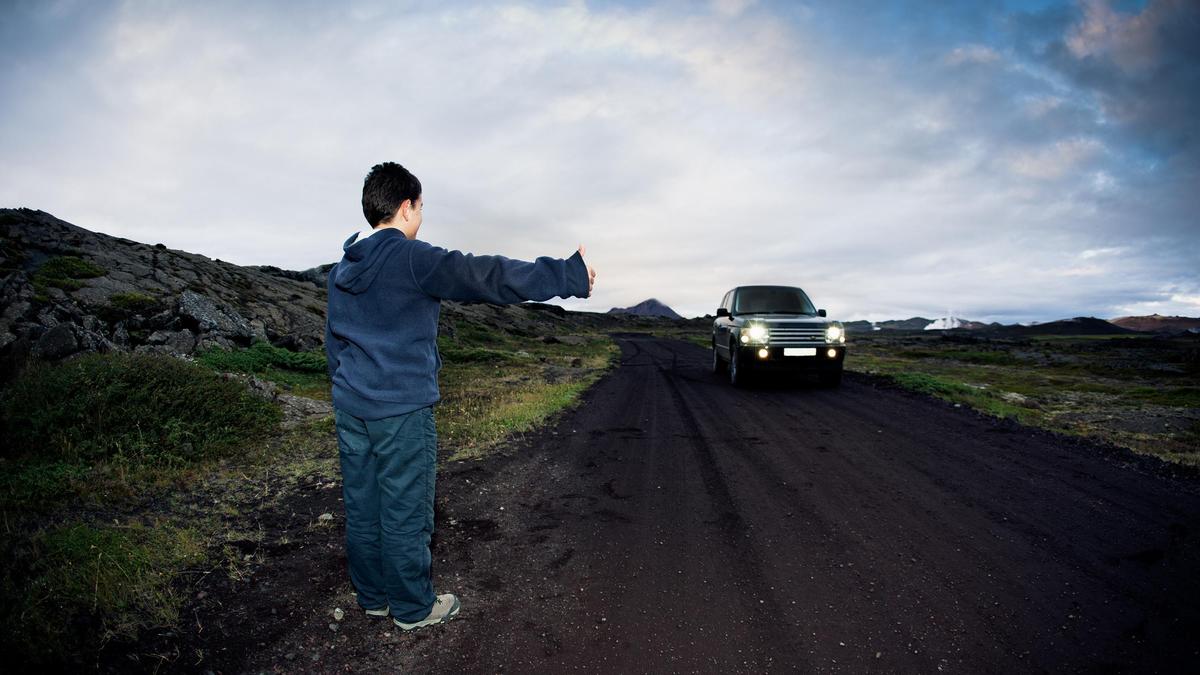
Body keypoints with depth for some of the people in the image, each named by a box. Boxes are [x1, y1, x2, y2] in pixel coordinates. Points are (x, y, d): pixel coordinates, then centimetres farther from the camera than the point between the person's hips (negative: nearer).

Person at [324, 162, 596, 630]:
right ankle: (413, 607, 20)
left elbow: (332, 340, 18)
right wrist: (567, 276, -17)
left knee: (362, 507, 16)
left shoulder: (341, 269, 11)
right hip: (401, 410, -8)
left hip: (350, 408, 8)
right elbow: (491, 277, -20)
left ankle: (372, 597, 31)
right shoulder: (411, 258, -14)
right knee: (405, 511, 5)